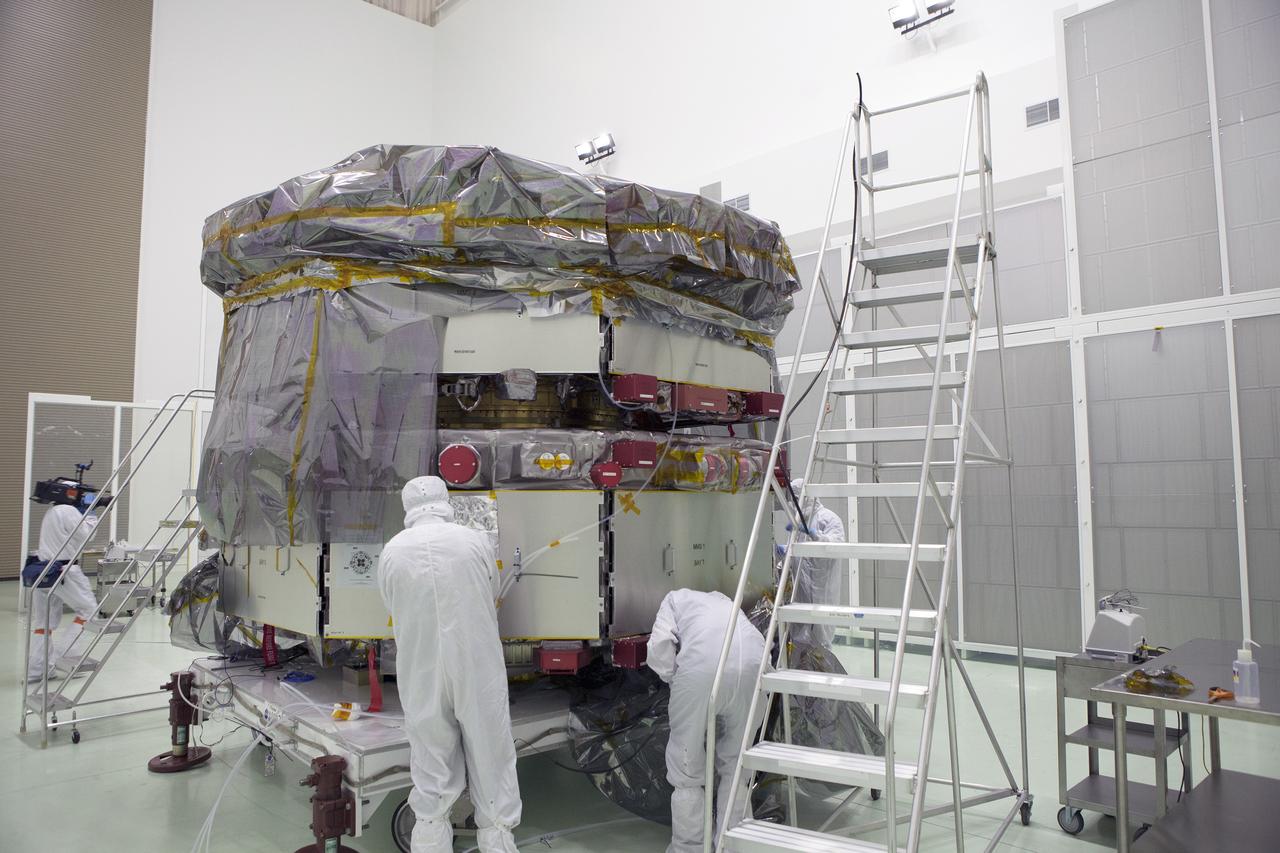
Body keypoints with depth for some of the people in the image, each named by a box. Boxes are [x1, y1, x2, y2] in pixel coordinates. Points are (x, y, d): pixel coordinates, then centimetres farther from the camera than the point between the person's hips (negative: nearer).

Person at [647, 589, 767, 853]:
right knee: (736, 764, 24)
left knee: (687, 767, 14)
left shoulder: (676, 598, 28)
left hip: (702, 664, -4)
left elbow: (660, 646, 9)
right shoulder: (727, 603, 40)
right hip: (753, 663, 4)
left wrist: (675, 682, 23)